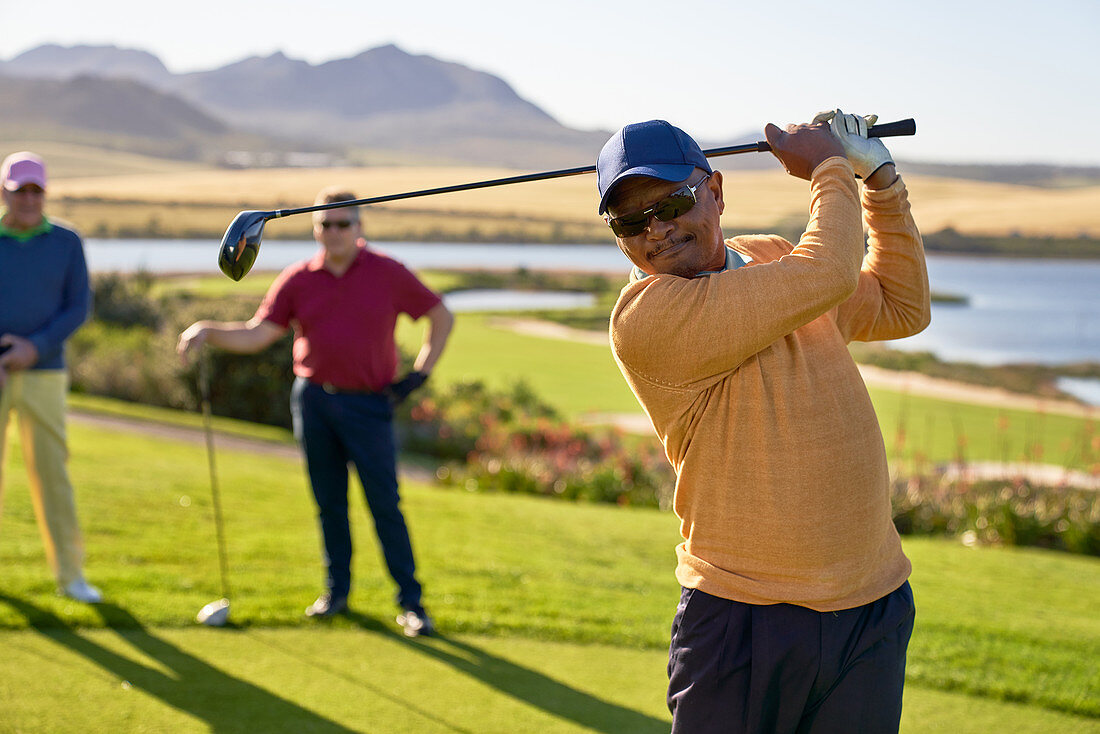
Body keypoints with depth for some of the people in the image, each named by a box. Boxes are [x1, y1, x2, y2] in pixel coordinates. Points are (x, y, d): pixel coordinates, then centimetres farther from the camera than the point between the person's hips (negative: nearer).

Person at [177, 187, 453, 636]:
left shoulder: (388, 274, -1)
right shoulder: (297, 280, 5)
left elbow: (441, 317, 8)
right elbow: (255, 335, 1)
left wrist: (419, 375, 2)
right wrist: (208, 331, -16)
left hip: (368, 403, -3)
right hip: (312, 399, 3)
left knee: (385, 505, -5)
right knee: (329, 501, 8)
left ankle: (411, 602, 1)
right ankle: (337, 590, 22)